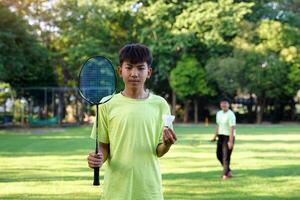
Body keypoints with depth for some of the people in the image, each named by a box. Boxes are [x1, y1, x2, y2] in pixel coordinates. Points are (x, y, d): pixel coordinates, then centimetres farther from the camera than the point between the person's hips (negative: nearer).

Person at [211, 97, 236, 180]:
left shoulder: (231, 115, -15)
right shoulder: (219, 113, 10)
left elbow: (232, 128, -20)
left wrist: (230, 141, -25)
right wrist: (215, 136, 17)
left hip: (228, 137, -8)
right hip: (221, 136, 8)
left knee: (226, 156, -7)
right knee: (219, 155, 11)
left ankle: (225, 174, 2)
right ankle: (228, 171, 25)